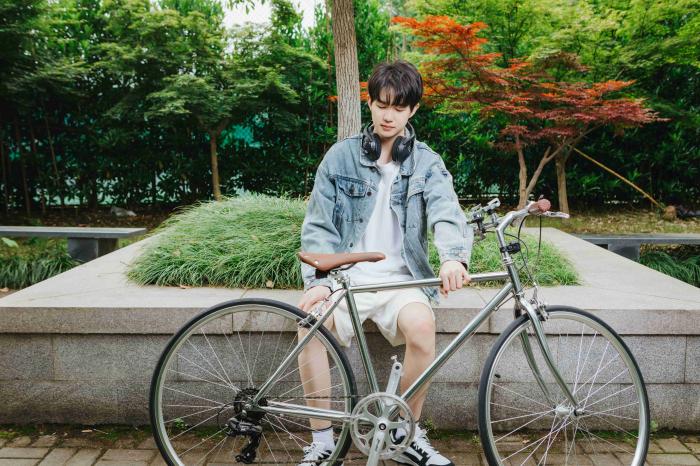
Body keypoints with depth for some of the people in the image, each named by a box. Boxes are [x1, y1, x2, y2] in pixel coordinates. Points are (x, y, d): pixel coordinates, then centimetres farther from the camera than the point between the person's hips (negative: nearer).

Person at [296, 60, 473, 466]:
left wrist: (454, 256, -36)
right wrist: (318, 281, -14)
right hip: (348, 276, 1)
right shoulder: (341, 156, 5)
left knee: (421, 325, -32)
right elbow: (319, 226, 2)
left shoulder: (426, 162, 5)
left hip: (401, 277, 0)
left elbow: (446, 212, -14)